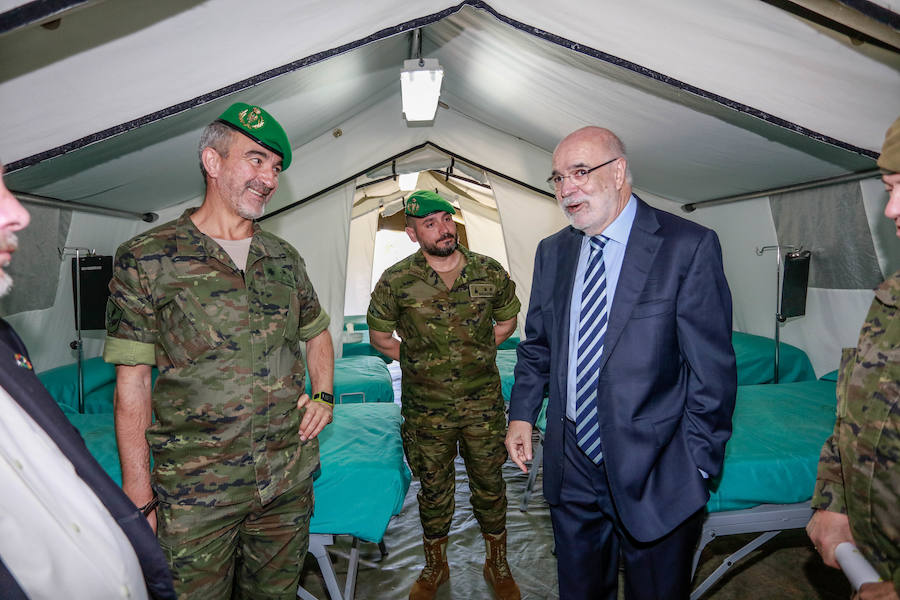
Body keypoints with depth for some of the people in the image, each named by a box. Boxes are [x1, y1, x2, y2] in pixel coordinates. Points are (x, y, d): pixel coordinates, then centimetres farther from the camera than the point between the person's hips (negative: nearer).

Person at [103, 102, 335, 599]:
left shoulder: (284, 258, 5)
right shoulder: (146, 259, -7)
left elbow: (317, 333, 19)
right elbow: (132, 382, -7)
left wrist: (323, 395, 3)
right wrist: (138, 495, -7)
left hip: (290, 480, 4)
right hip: (196, 491, -3)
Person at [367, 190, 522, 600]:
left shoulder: (490, 272, -5)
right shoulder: (396, 281, -10)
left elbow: (507, 322, 12)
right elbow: (379, 335, 4)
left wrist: (475, 355, 7)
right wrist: (418, 362, 4)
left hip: (483, 402, 1)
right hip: (426, 408, -1)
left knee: (489, 484, 15)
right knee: (434, 488, 16)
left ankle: (497, 565, 40)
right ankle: (435, 567, 42)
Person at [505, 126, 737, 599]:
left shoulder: (688, 246, -13)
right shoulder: (552, 252, 4)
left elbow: (711, 370, -12)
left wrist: (698, 464, -10)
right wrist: (522, 414, 4)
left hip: (653, 471, -4)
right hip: (571, 464, 5)